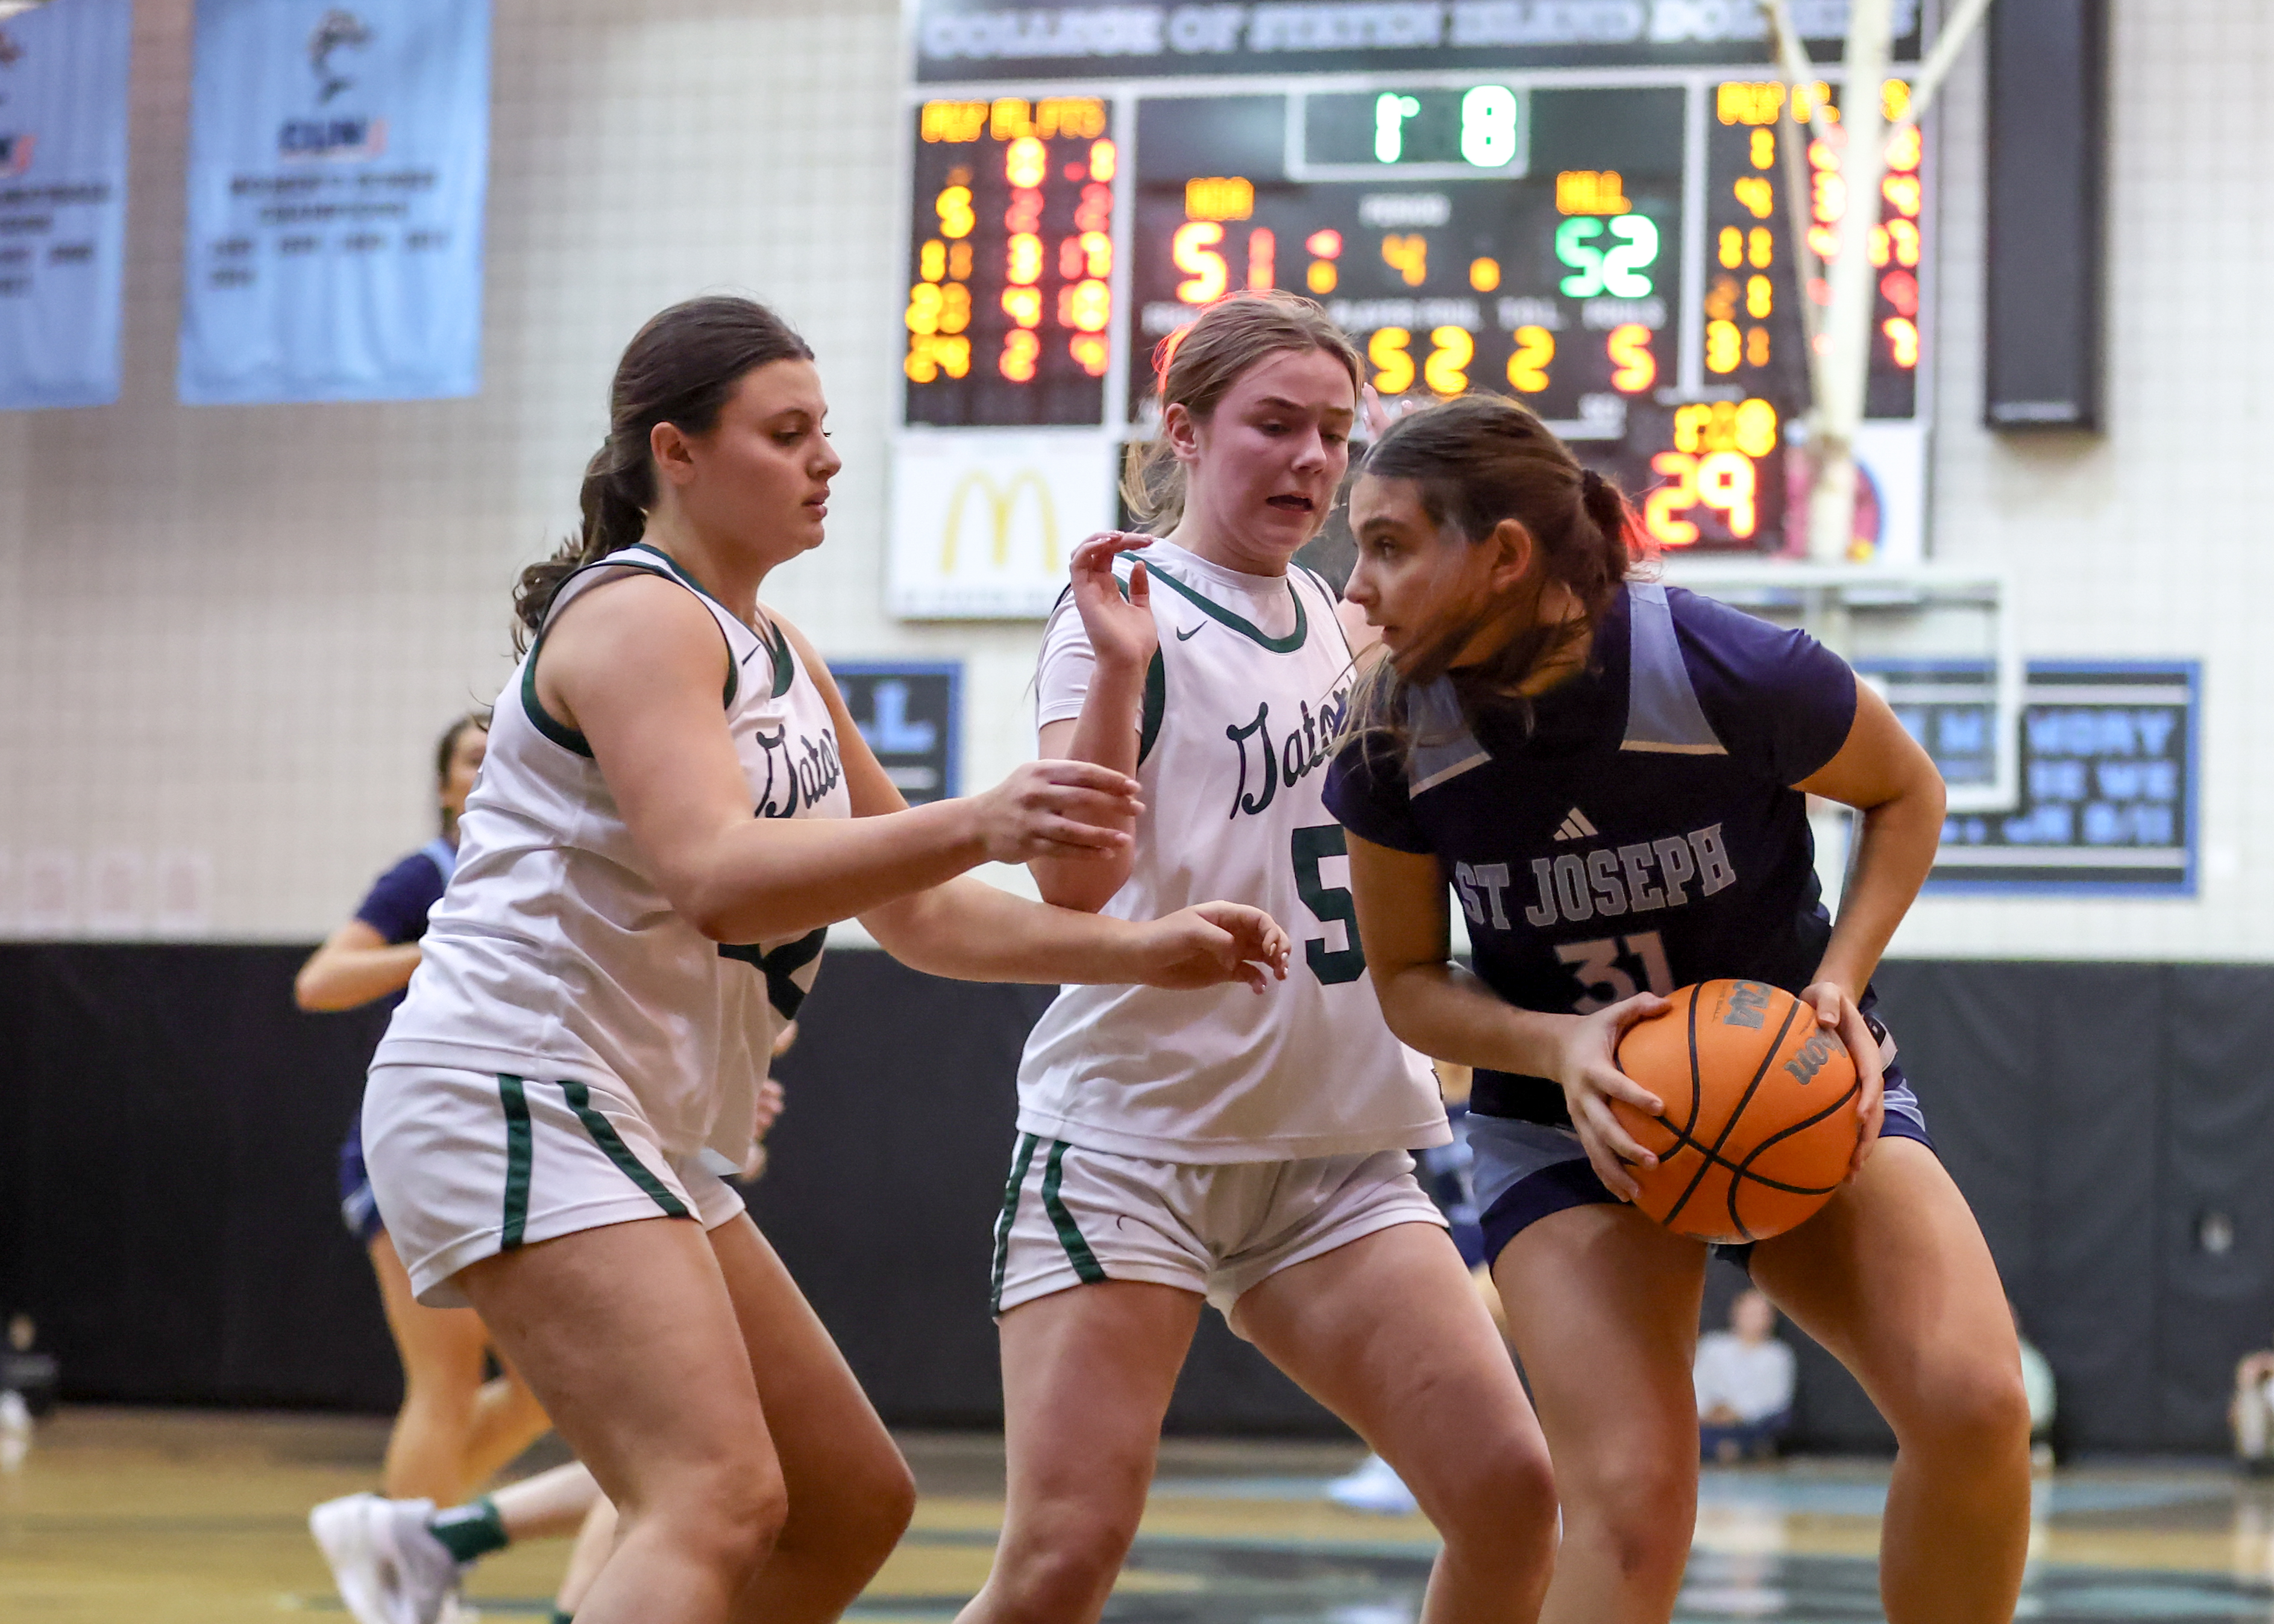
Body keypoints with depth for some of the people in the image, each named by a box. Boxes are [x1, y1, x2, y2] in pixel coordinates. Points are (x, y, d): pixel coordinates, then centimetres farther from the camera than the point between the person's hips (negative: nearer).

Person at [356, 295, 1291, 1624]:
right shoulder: (639, 616, -11)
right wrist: (974, 825, -39)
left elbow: (919, 915, 22)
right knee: (720, 1502, -27)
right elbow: (717, 878, -27)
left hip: (645, 1137, 10)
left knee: (855, 1504, 13)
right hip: (508, 1096, -10)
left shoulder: (781, 660, 19)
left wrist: (1140, 952, 9)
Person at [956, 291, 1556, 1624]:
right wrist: (1118, 669, -33)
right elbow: (1074, 878, -19)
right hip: (1131, 1136, -6)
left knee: (1513, 1498, -7)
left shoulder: (1328, 614, 13)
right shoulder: (1130, 606, -6)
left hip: (1335, 1150, 6)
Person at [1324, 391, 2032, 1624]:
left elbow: (1905, 794, -2)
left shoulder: (1730, 670, -23)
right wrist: (1558, 1046, -21)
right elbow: (1407, 981, 0)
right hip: (1564, 1132, 1)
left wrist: (1840, 986, -16)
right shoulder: (1396, 734, -14)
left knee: (1975, 1404, -25)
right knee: (1630, 1507, -19)